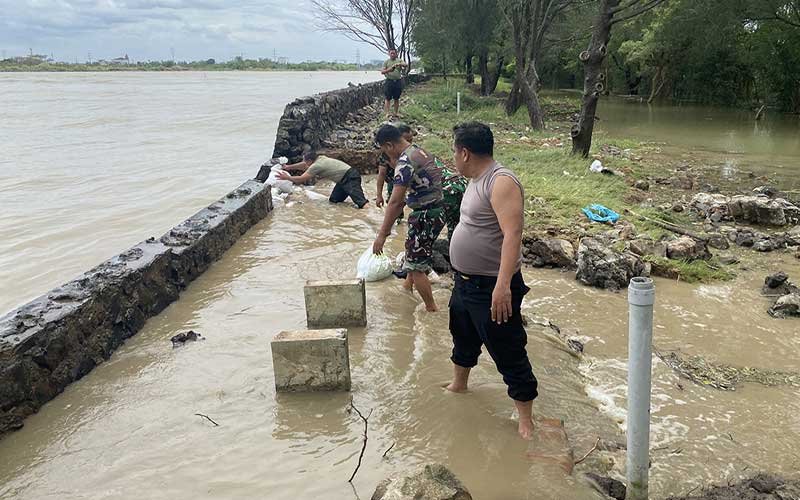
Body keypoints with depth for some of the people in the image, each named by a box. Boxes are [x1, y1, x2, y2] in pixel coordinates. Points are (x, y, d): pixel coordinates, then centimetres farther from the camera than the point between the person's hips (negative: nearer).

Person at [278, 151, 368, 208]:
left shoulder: (316, 166, -13)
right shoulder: (320, 158, 14)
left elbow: (301, 179, -9)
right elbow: (304, 165, 31)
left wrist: (287, 178, 5)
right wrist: (289, 167, 39)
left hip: (350, 177, -10)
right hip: (344, 179, 10)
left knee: (360, 201, -27)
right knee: (334, 200, 12)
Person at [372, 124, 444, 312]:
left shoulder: (405, 161, -20)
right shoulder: (420, 151, 10)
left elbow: (395, 202, -24)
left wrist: (382, 234, -22)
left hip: (425, 217, -10)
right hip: (436, 211, 10)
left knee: (416, 266, 0)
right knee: (413, 253, 28)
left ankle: (432, 309, 7)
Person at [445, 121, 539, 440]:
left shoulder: (502, 182, -22)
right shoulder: (477, 181, 9)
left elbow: (512, 233, -31)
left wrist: (503, 285, -38)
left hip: (492, 288, -10)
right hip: (465, 282, 10)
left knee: (509, 355, 0)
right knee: (463, 338, 29)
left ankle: (526, 422, 13)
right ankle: (458, 386, 52)